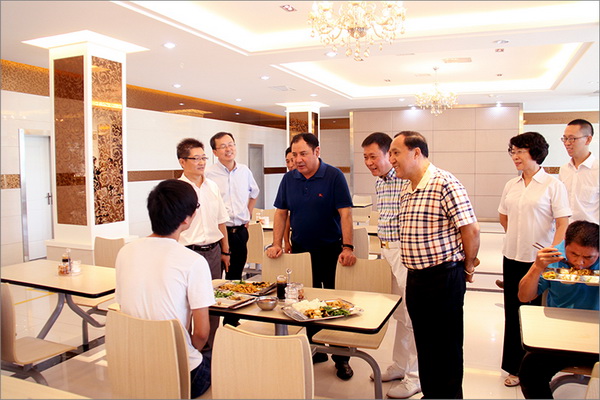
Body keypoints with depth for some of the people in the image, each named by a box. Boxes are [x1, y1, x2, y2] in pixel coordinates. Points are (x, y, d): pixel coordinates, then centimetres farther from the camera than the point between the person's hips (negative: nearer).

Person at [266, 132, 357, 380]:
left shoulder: (334, 176, -10)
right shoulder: (289, 179, 4)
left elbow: (345, 213, -14)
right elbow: (281, 213, 7)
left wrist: (347, 248, -22)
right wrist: (276, 244, -2)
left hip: (330, 250, -4)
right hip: (300, 250, 5)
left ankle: (341, 357, 18)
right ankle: (315, 350, 30)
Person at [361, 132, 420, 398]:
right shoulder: (379, 182, 12)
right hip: (386, 251, 9)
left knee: (411, 315, 2)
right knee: (399, 314, 19)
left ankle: (415, 377, 17)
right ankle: (399, 366, 34)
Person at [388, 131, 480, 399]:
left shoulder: (445, 184, -16)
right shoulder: (405, 189, 11)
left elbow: (470, 229, -16)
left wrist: (467, 268, -4)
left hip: (444, 277, -8)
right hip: (415, 277, 8)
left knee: (446, 346, 7)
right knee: (424, 343, 18)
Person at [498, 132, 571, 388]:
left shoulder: (553, 185, -7)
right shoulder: (511, 185, 8)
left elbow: (563, 225, -10)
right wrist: (520, 238, 13)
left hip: (540, 260, -5)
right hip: (513, 258, 5)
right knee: (513, 311, 11)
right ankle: (516, 367, 24)